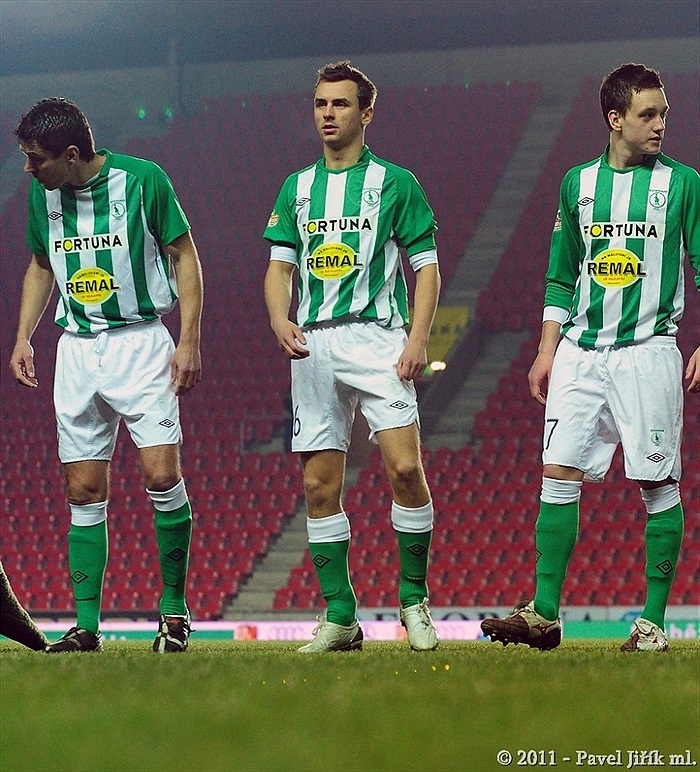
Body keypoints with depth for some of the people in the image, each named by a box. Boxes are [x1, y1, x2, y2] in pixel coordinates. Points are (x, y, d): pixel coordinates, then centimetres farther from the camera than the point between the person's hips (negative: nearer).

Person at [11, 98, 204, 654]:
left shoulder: (142, 179, -10)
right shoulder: (43, 192, 4)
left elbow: (185, 255, -3)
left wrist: (189, 340, -9)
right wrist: (24, 337, 9)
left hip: (141, 341, -4)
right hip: (77, 348, 4)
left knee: (162, 474, -14)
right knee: (84, 490, 2)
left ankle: (175, 607, 0)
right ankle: (87, 626, 4)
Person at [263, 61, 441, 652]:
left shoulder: (395, 182, 4)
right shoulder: (298, 188, 15)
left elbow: (427, 266, 3)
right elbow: (279, 265, 14)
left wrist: (418, 339, -9)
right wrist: (280, 320, -6)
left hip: (377, 338, -4)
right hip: (313, 345, 4)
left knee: (405, 467, -17)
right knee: (320, 486, 2)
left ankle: (415, 599, -2)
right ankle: (340, 617, 8)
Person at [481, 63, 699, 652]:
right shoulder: (578, 183, 11)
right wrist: (547, 352, 10)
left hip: (647, 351, -3)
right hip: (580, 352, 3)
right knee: (559, 474, -4)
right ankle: (545, 615, -2)